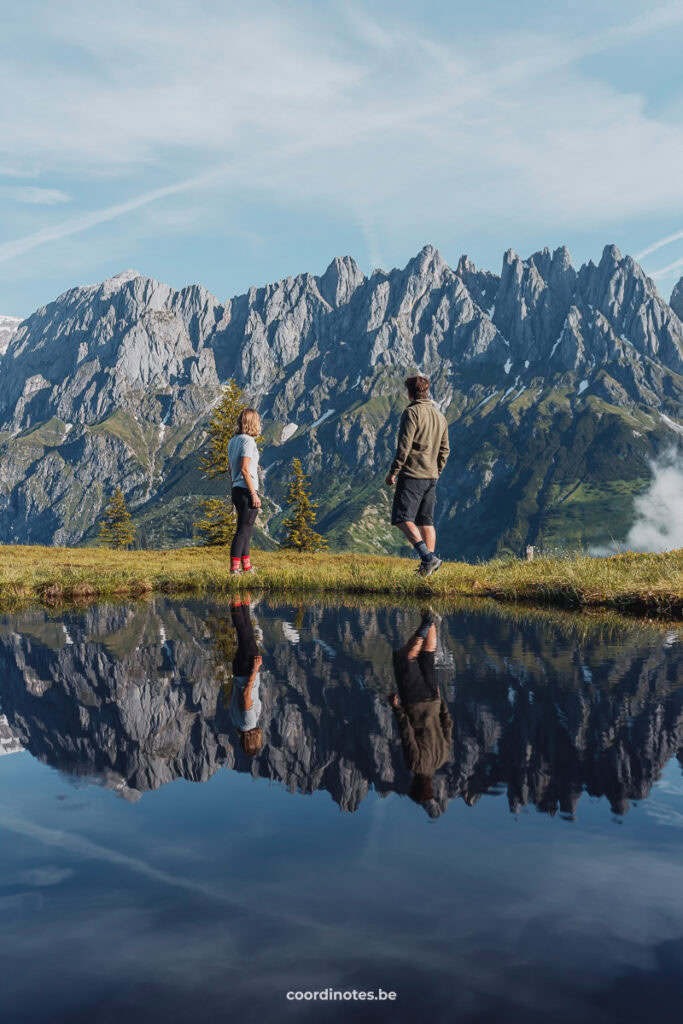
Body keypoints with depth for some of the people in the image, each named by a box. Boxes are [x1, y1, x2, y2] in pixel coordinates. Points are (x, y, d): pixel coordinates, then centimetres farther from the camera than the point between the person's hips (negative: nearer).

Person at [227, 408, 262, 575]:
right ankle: (234, 567, -4)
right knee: (243, 530, -5)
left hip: (236, 490, 9)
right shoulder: (248, 441, -13)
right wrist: (254, 494, -18)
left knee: (246, 529, 17)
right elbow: (244, 470, -19)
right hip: (247, 490, -9)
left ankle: (246, 565, 24)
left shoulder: (233, 441, 14)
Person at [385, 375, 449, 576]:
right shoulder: (440, 416, 16)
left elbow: (404, 446, -15)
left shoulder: (411, 413, -9)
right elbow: (444, 449, 18)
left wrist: (393, 471, -10)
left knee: (402, 518, -8)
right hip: (431, 477, 8)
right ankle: (428, 565, 9)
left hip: (412, 474, -8)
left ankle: (428, 557, -20)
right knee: (426, 521, 11)